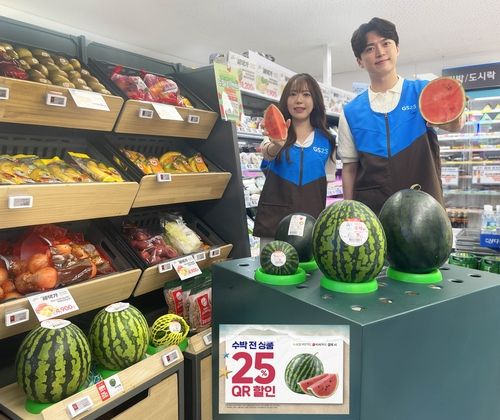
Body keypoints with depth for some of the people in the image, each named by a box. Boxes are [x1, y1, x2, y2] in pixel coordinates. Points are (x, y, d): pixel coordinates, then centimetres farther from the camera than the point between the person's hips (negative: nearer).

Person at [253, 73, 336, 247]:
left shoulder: (326, 140, 6)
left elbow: (327, 180, 13)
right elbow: (267, 154, -21)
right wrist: (277, 145, -44)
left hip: (312, 222, 1)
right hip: (274, 221, -1)